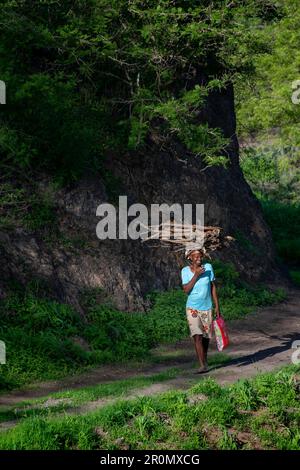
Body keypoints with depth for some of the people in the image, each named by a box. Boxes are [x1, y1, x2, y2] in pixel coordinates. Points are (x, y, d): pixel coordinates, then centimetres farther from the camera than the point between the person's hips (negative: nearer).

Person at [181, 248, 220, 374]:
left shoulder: (208, 267, -5)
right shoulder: (185, 271, -6)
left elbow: (213, 287, 1)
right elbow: (186, 289, -15)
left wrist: (217, 306, 0)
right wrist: (196, 275, -23)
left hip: (207, 308, 2)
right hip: (192, 308, -2)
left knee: (206, 337, 12)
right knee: (197, 336, -13)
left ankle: (205, 361, 33)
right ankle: (203, 365, -14)